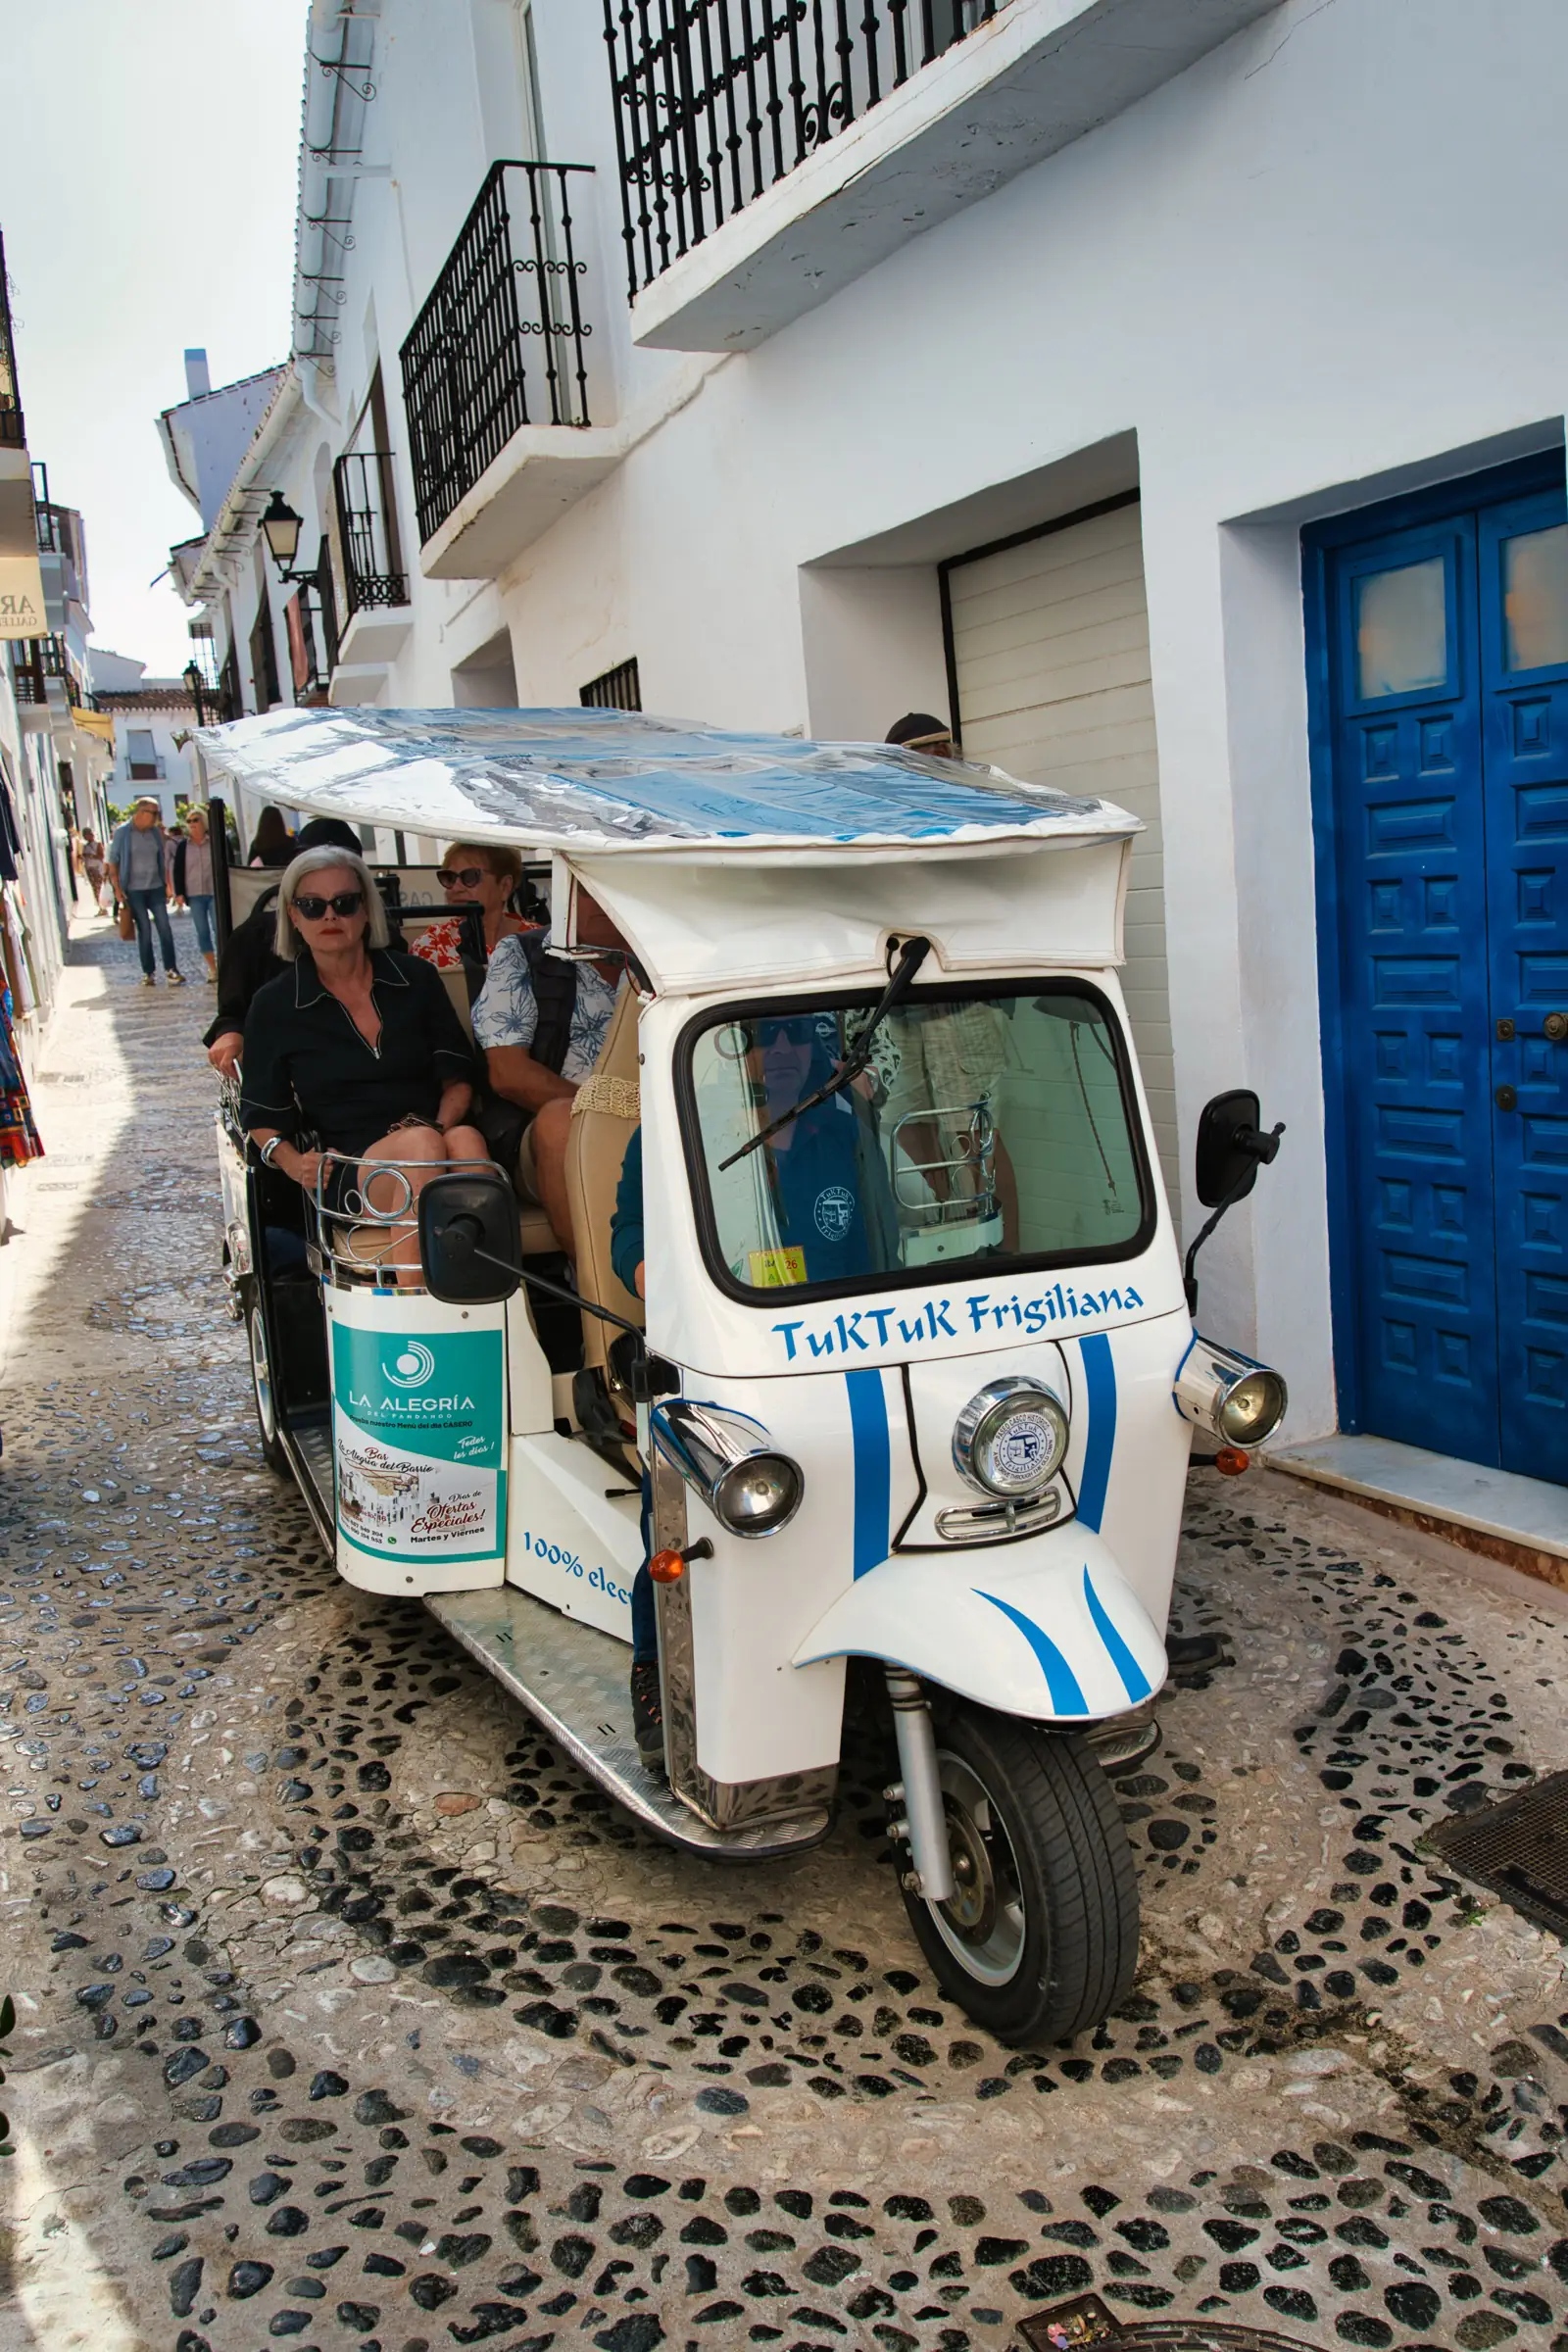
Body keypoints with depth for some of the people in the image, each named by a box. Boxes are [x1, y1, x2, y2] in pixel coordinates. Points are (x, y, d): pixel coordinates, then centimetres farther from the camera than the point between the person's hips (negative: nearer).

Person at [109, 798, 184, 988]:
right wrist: (117, 889, -8)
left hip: (155, 888, 3)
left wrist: (166, 884, 8)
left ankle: (170, 969, 1)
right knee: (144, 931, 1)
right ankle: (148, 972, 10)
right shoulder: (123, 833, -5)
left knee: (165, 927, -4)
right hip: (134, 890, -3)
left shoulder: (155, 832, 6)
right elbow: (113, 861, -2)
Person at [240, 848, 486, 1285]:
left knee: (466, 1140, -35)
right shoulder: (273, 1006, 10)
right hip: (344, 1172, -2)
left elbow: (458, 1076, 14)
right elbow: (262, 1114, 12)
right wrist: (293, 1162, -9)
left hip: (432, 1141, 2)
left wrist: (441, 1125, -7)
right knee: (421, 1145, -37)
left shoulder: (414, 977, 14)